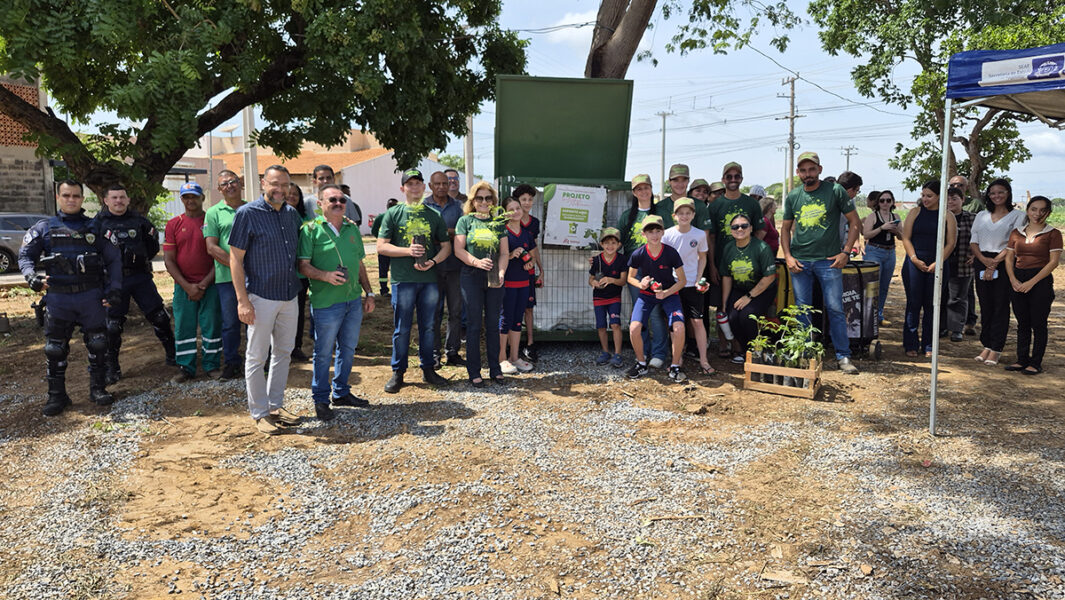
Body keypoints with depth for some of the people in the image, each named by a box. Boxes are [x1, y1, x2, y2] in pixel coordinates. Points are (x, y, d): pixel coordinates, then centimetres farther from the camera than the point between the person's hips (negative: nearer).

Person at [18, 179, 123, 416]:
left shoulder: (94, 228, 7)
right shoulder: (44, 228, 8)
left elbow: (114, 259, 6)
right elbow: (25, 255, 6)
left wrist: (114, 288, -3)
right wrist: (31, 276, -15)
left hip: (91, 296, 0)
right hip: (57, 298, 0)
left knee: (98, 344, 3)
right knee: (55, 349, 4)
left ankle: (98, 389, 17)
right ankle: (57, 396, 15)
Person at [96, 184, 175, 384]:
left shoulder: (138, 221, 7)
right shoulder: (98, 223, 1)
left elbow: (153, 245, 17)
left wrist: (141, 260, 10)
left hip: (140, 277, 2)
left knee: (159, 316, 1)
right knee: (113, 324, 1)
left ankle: (172, 355, 16)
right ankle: (111, 367, 14)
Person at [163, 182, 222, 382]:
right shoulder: (173, 224, 5)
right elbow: (169, 260, 3)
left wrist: (204, 284, -8)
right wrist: (187, 286, -8)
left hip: (210, 285, -1)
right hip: (183, 286, 2)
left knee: (212, 325, 3)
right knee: (183, 327, 6)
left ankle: (212, 365, 15)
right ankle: (185, 367, 16)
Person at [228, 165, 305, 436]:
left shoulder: (292, 214, 8)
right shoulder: (247, 213, -9)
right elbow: (235, 259, -10)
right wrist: (242, 300, -16)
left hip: (290, 296, 6)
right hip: (261, 296, -6)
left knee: (283, 353, 14)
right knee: (257, 357, 3)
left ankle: (276, 406, 26)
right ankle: (260, 413, 14)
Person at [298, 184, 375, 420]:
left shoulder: (352, 228, 12)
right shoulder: (311, 229, -4)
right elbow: (304, 265, -9)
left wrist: (369, 293, 14)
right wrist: (326, 276, -25)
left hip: (354, 300, 6)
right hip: (326, 302, -6)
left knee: (348, 349, 14)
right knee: (324, 353, 3)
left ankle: (341, 393, 29)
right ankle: (321, 400, 16)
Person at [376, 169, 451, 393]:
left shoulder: (433, 215, 11)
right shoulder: (393, 213, 3)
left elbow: (446, 246, 13)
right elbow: (381, 247, -1)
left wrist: (433, 261, -6)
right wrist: (408, 251, -14)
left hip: (429, 279, 3)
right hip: (403, 280, -3)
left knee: (428, 326, 9)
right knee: (402, 328, 2)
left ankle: (427, 369, 21)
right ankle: (398, 373, 13)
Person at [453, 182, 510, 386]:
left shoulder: (498, 223, 11)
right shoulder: (465, 221, 3)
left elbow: (504, 252, 7)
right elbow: (458, 250, -4)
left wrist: (501, 272, -11)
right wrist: (477, 262, -21)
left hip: (494, 279, 3)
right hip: (472, 278, -2)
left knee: (493, 323, 8)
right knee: (474, 325, 1)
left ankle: (495, 369, 17)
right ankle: (474, 371, 9)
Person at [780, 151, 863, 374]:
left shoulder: (835, 191, -1)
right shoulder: (792, 197, 8)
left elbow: (855, 222, 2)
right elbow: (785, 228, 16)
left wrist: (846, 251, -6)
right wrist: (788, 256, 3)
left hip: (829, 260, -3)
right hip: (799, 261, 3)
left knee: (835, 308, -3)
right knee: (803, 310, 6)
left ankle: (843, 356, 5)